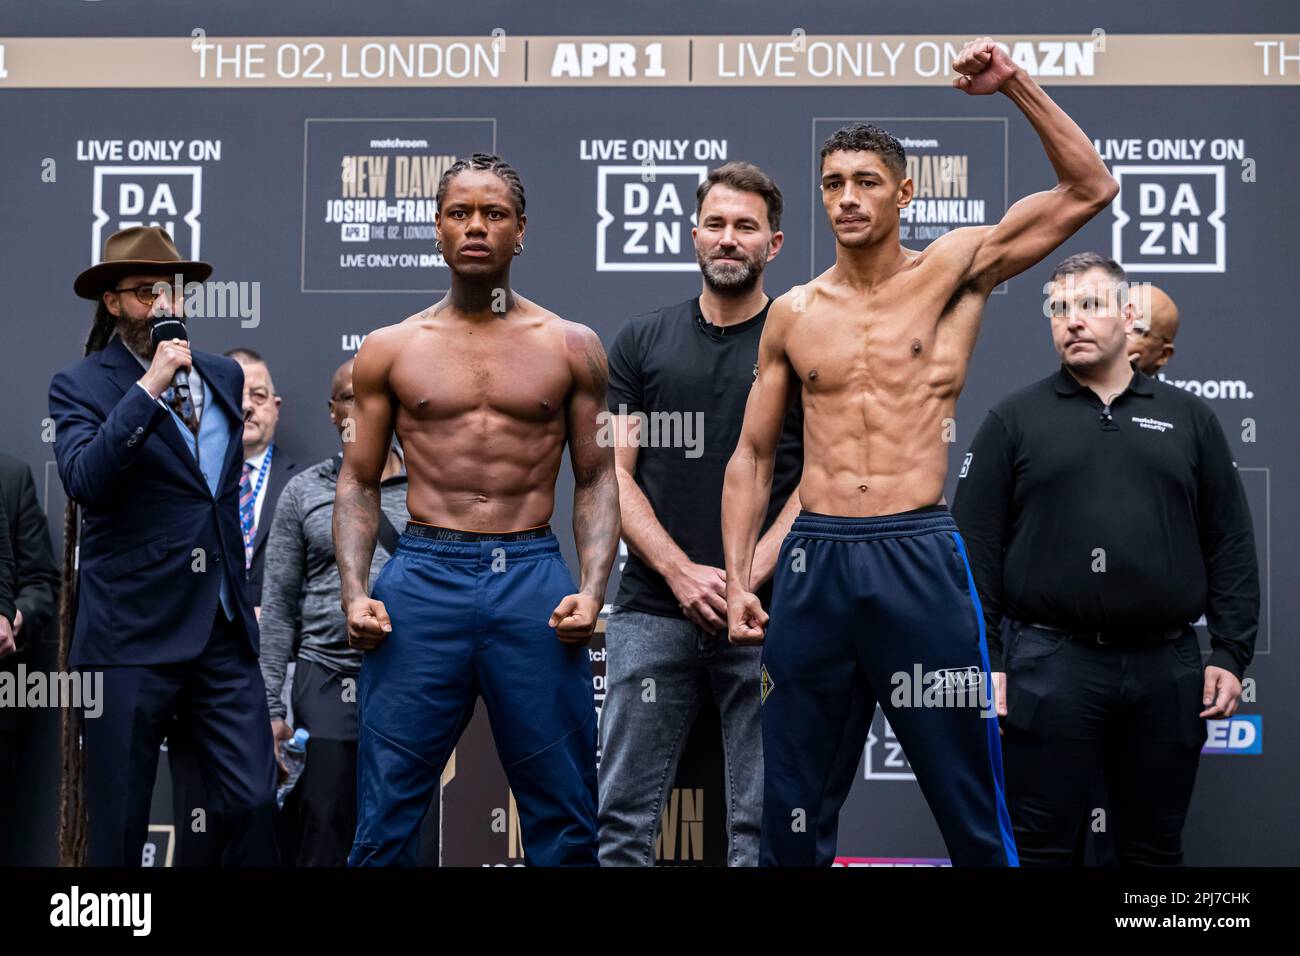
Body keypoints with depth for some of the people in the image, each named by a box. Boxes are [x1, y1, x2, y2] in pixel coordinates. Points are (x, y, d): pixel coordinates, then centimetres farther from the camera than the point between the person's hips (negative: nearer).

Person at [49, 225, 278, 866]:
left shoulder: (223, 376, 13)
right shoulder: (81, 385, -3)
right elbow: (84, 482, -21)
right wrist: (149, 389, -22)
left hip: (223, 630, 4)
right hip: (130, 636, -4)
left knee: (256, 802, 0)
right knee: (118, 826, 5)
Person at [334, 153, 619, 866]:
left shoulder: (571, 347, 9)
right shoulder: (389, 349, 9)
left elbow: (595, 479, 9)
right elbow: (358, 482, 11)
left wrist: (593, 588, -5)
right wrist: (354, 591, -3)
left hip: (534, 578, 0)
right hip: (422, 576, 0)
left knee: (562, 819, 6)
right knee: (386, 820, 3)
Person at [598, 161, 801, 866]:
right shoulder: (642, 343, 12)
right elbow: (613, 473, 6)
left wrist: (749, 577, -13)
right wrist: (683, 574, -8)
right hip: (653, 609, 2)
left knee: (762, 823, 3)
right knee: (623, 816, 2)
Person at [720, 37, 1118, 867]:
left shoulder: (954, 270, 4)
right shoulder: (792, 313, 10)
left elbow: (1090, 189, -2)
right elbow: (753, 457, 14)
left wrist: (1014, 85, -10)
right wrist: (737, 578, 5)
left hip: (920, 556, -2)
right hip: (814, 561, 3)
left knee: (971, 800, 4)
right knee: (793, 810, 9)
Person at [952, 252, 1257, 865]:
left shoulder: (1188, 418, 11)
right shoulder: (1015, 419, 5)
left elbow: (1230, 546, 10)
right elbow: (976, 548, 1)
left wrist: (1230, 654, 2)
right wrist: (981, 659, -6)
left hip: (1167, 671, 2)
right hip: (1050, 670, -2)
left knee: (1154, 849, 12)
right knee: (1039, 849, 3)